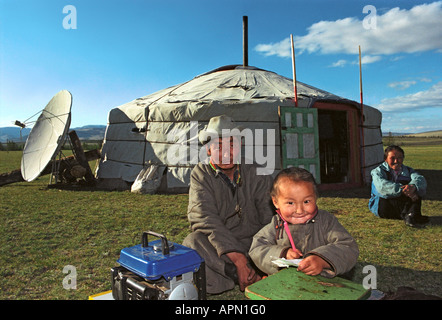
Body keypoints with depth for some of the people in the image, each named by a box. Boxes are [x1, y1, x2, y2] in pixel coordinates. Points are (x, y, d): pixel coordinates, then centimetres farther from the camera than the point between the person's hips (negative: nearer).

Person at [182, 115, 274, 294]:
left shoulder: (257, 174, 2)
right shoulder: (201, 174, -2)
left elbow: (270, 216, -5)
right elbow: (204, 217, -17)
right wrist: (237, 258, -30)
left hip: (254, 243, 1)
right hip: (217, 248, 0)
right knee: (193, 241, -32)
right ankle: (253, 279, -26)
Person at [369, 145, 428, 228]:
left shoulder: (408, 171, 11)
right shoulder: (378, 171, -2)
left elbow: (420, 179, -13)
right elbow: (382, 186, -25)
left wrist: (413, 186, -38)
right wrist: (402, 190, -38)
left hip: (403, 205, 4)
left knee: (417, 188, -17)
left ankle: (413, 215, -37)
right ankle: (406, 216, -48)